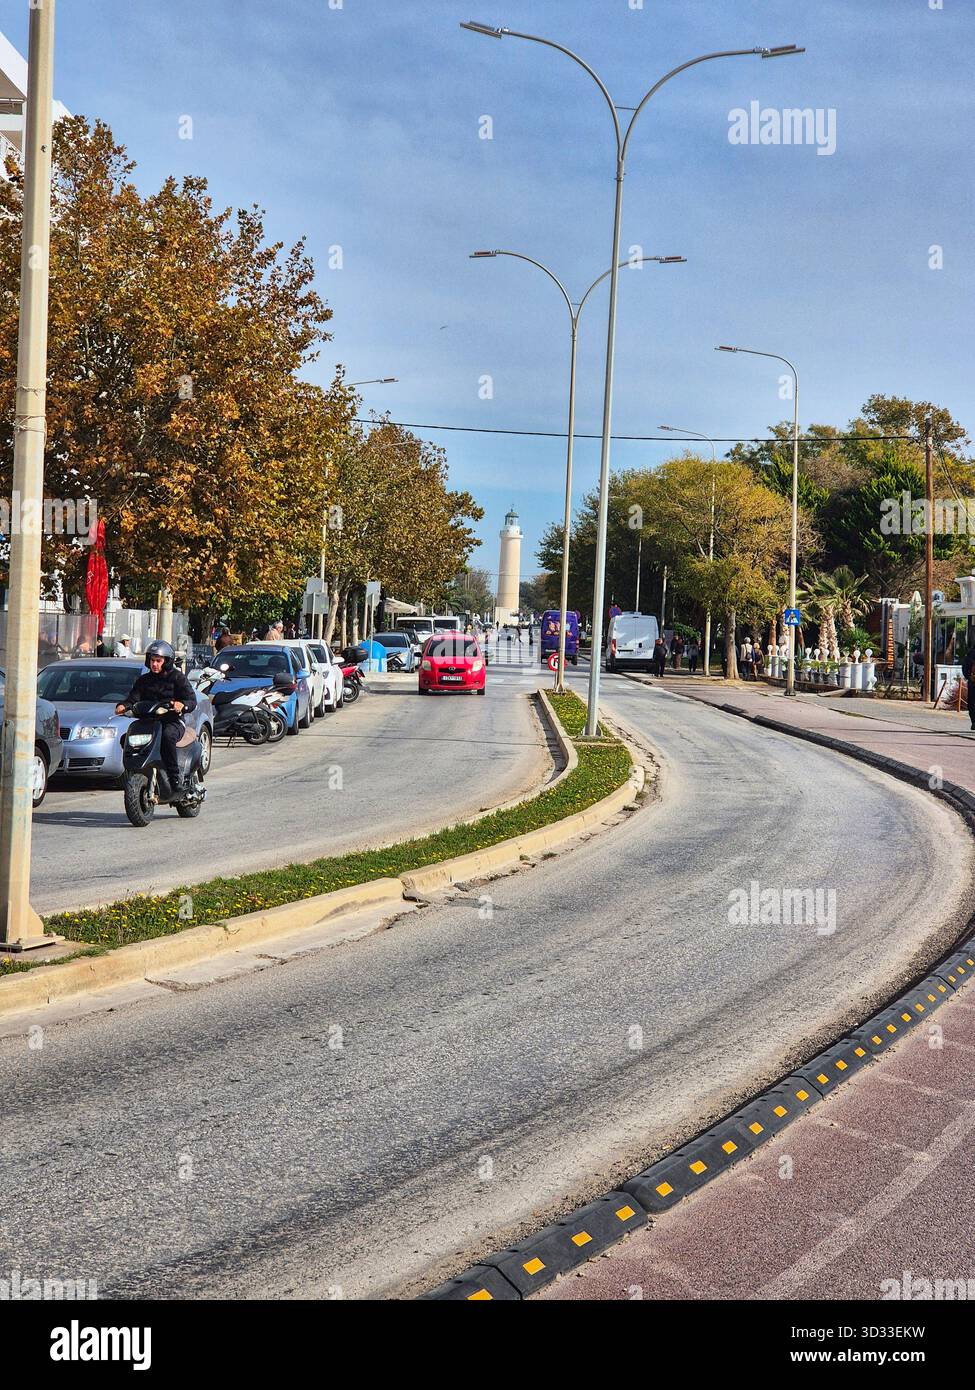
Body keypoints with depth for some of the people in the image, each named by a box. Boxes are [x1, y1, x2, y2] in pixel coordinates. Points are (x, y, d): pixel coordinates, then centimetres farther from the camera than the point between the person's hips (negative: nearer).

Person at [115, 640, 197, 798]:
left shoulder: (177, 678, 6)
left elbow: (192, 701, -3)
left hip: (173, 722, -5)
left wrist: (182, 705, -26)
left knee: (167, 736, -38)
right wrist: (123, 705, -15)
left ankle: (176, 781, -36)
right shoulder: (143, 680, 20)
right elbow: (133, 698, 8)